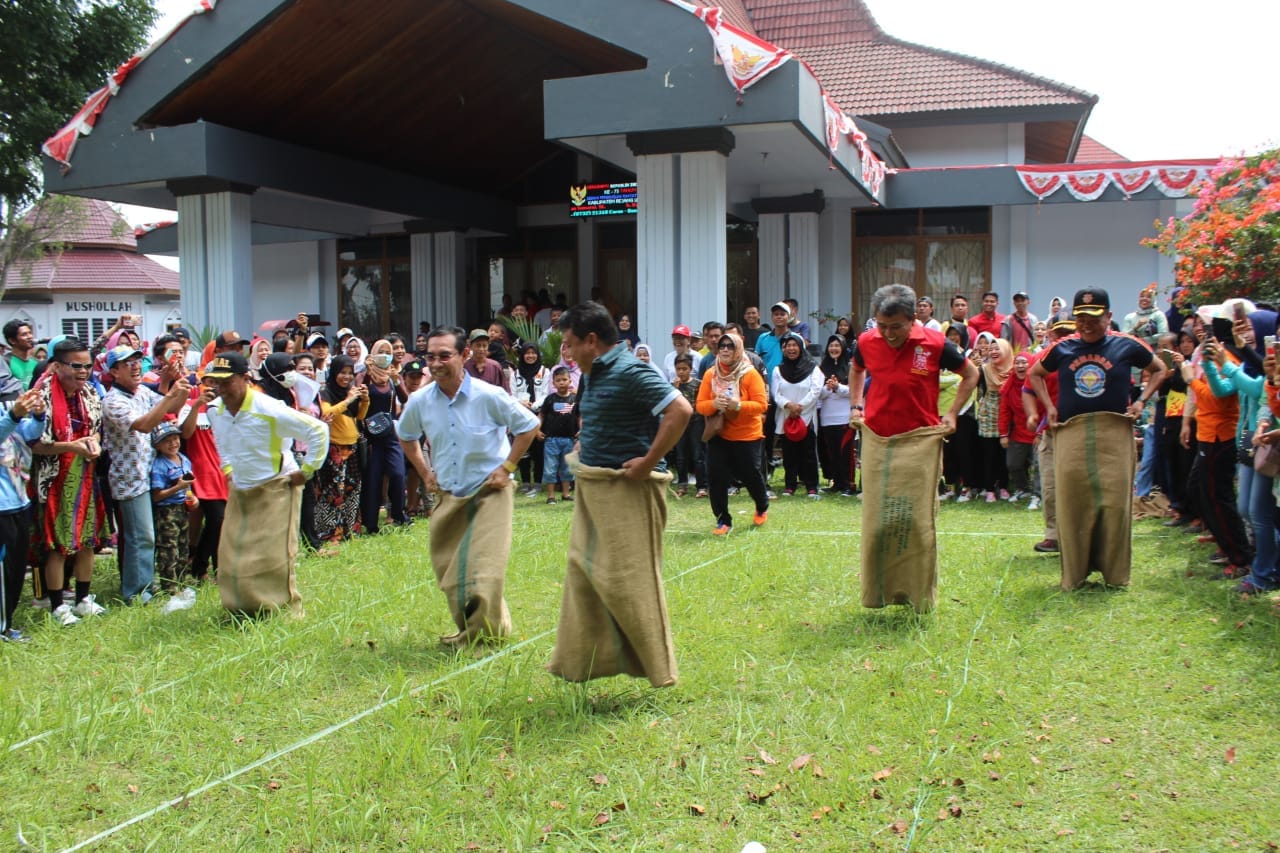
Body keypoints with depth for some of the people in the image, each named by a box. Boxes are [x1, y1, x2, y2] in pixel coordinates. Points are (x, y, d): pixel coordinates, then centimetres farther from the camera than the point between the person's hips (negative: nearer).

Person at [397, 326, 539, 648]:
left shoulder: (489, 396, -15)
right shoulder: (419, 401, -3)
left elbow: (529, 426, -4)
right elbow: (406, 436, 19)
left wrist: (506, 467, -7)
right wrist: (425, 472, 10)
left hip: (490, 492, -5)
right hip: (448, 496, 5)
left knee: (484, 570, -10)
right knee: (448, 571, 9)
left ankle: (480, 635, 5)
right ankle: (468, 628, 28)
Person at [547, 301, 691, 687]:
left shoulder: (629, 372, -17)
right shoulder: (591, 376, 12)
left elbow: (680, 410, -25)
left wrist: (649, 461, -23)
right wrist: (585, 444, 13)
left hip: (626, 489, -10)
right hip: (593, 485, 10)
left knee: (628, 578, -4)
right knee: (583, 572, 14)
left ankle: (656, 667, 10)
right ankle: (578, 662, 25)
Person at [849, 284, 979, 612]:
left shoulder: (935, 344, -11)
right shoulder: (867, 342, -3)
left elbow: (970, 374, 7)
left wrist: (952, 414, 1)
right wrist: (855, 406, 12)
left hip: (920, 439, -3)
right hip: (876, 439, 3)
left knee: (918, 519, 1)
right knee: (876, 520, 6)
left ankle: (919, 594, 12)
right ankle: (877, 592, 18)